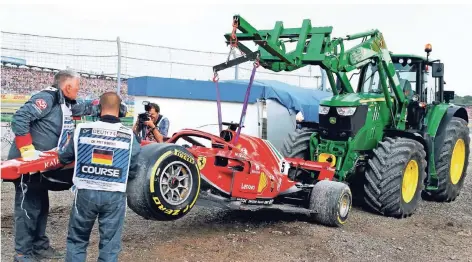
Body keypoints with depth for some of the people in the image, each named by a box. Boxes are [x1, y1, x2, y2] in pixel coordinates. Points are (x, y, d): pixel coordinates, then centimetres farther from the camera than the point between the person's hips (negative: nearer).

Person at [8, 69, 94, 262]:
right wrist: (27, 150, -27)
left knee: (41, 205, 15)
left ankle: (40, 246, 25)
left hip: (40, 163, 10)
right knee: (28, 207, -5)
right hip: (26, 162, -10)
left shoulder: (66, 103, 9)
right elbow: (19, 119, -27)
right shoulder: (46, 98, -19)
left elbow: (83, 109, 27)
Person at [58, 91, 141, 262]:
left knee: (77, 240, 18)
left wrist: (61, 155, 34)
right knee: (110, 244, 10)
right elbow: (133, 171, 1)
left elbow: (64, 159, 11)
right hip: (114, 195, -1)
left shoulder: (82, 130, -2)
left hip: (85, 193, 1)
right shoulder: (129, 135, -3)